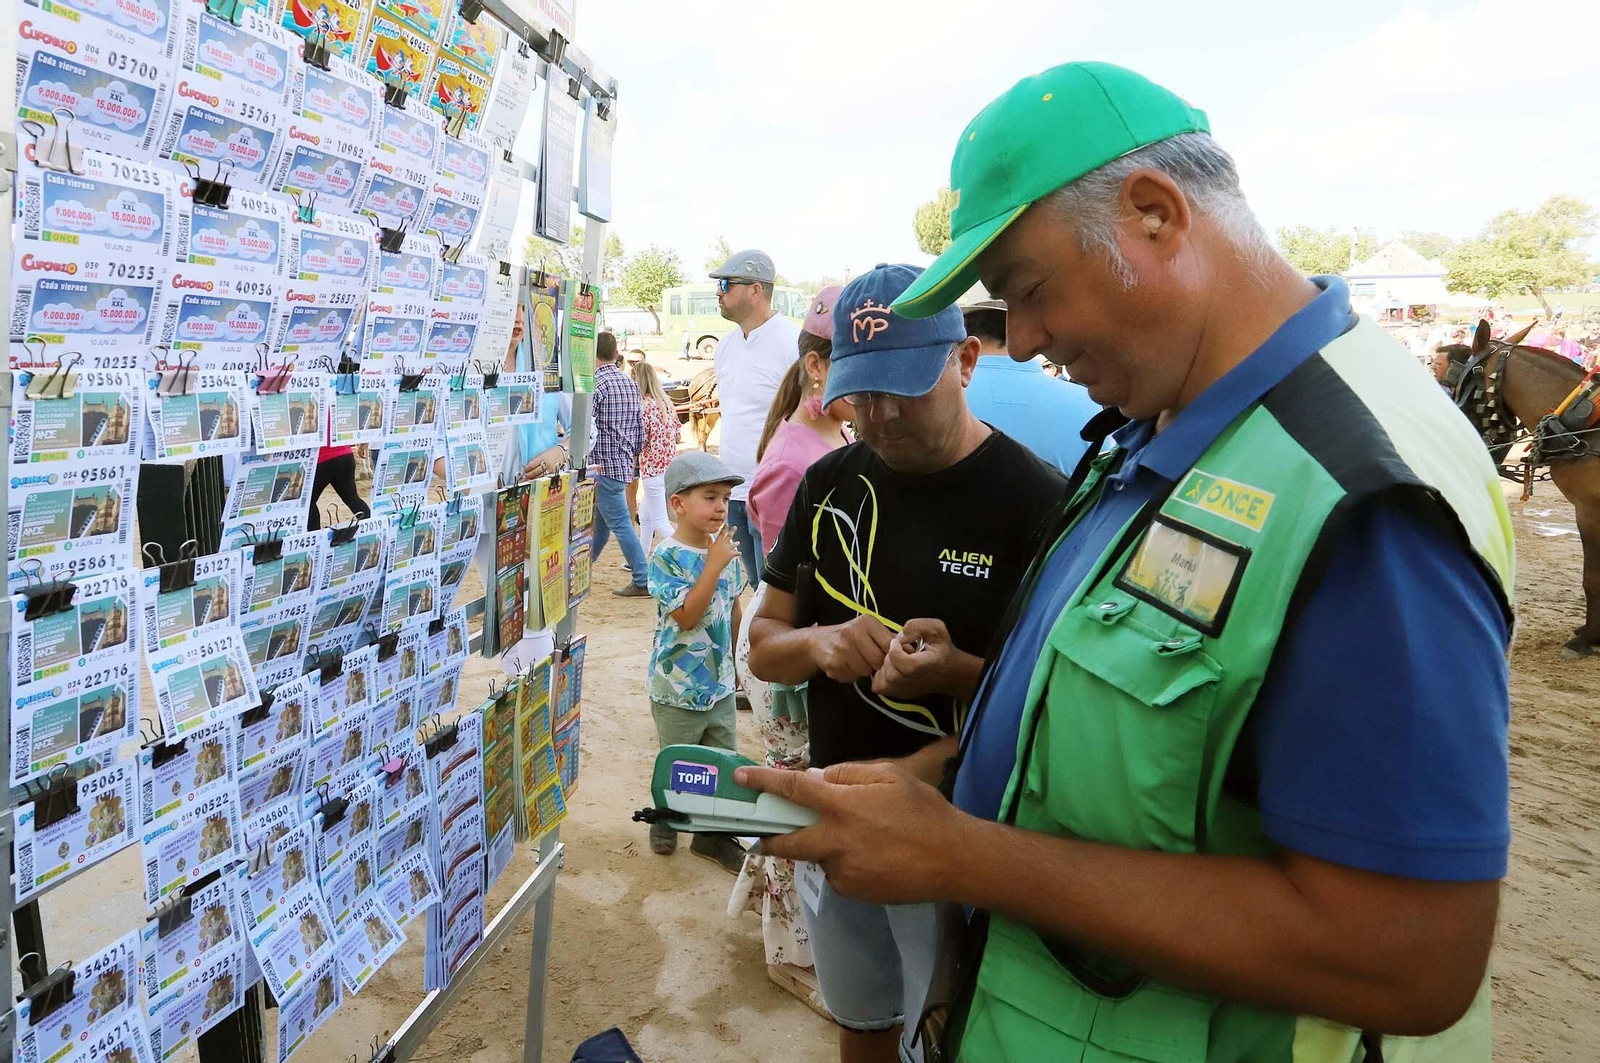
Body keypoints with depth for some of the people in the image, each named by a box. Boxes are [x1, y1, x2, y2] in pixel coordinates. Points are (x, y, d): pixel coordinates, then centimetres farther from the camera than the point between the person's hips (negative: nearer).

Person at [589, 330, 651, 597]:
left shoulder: (596, 383, -14)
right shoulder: (630, 382, 11)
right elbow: (640, 426, 13)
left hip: (604, 464, -8)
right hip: (625, 463, 9)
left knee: (620, 524, -5)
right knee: (600, 519, 18)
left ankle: (642, 582, -4)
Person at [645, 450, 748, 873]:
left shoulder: (725, 552, 0)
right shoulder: (666, 557, -17)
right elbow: (686, 616, -26)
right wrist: (714, 565, -28)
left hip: (720, 681, 5)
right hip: (678, 687, -5)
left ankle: (713, 834, 29)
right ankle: (665, 821, 39)